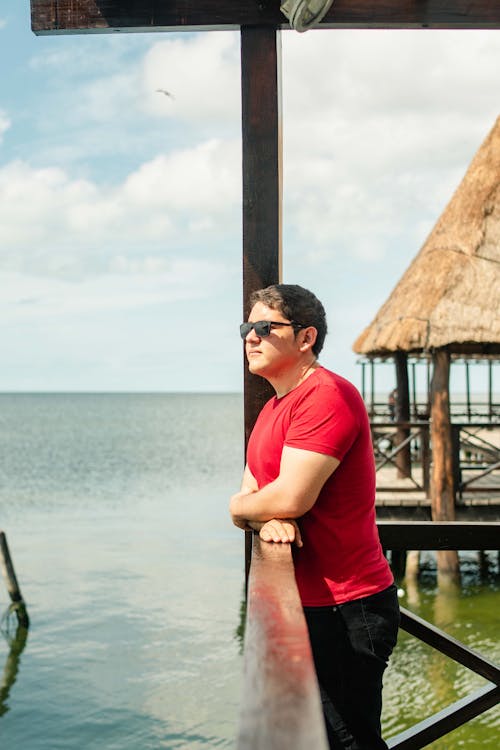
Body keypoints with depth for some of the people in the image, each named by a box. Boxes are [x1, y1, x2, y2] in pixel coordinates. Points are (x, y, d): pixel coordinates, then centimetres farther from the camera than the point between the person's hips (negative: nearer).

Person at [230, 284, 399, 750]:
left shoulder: (326, 395, -18)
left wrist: (238, 506, -5)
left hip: (345, 610, -10)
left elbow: (291, 497, -26)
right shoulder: (273, 407, 16)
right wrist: (268, 518, -11)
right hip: (304, 604, 10)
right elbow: (249, 493, 14)